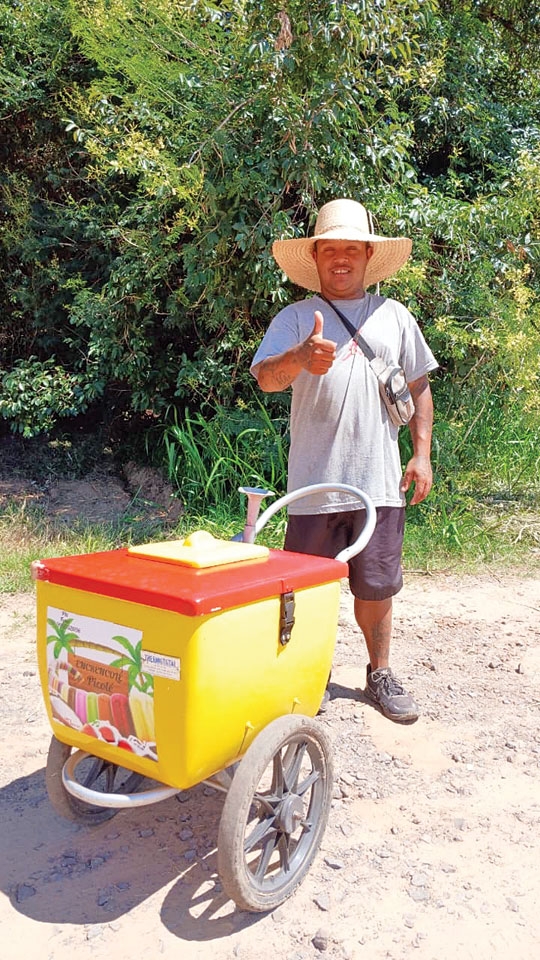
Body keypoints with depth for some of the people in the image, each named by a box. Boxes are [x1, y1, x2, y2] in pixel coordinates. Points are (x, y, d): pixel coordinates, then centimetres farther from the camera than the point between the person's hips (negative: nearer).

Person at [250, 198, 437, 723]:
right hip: (315, 481, -2)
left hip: (379, 480, 2)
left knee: (376, 585, 11)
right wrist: (300, 358, -37)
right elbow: (266, 377, -15)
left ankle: (380, 674, 31)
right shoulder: (295, 318, 1)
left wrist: (422, 453, 7)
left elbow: (419, 386, 16)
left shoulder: (393, 315, 11)